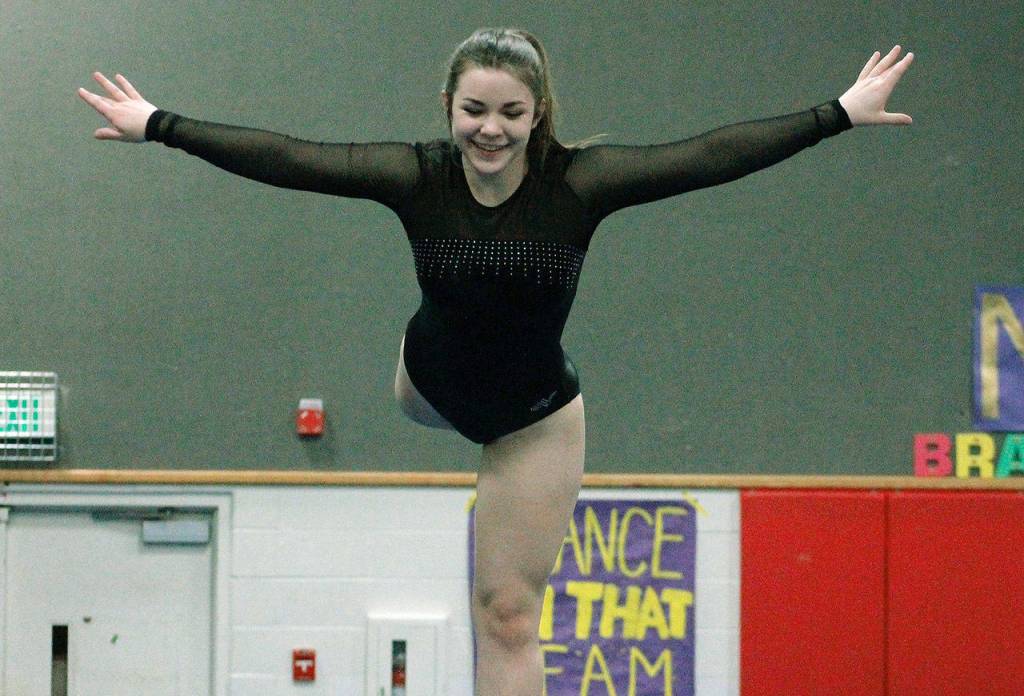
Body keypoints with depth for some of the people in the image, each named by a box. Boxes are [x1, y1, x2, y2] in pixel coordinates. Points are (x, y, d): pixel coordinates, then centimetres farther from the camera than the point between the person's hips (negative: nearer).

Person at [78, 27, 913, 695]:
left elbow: (707, 156, -24)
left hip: (536, 420, -2)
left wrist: (839, 114, -24)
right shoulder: (416, 176, -20)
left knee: (509, 616, -2)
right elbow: (283, 158, -17)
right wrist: (156, 124, -15)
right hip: (434, 386, 3)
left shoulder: (577, 181, -24)